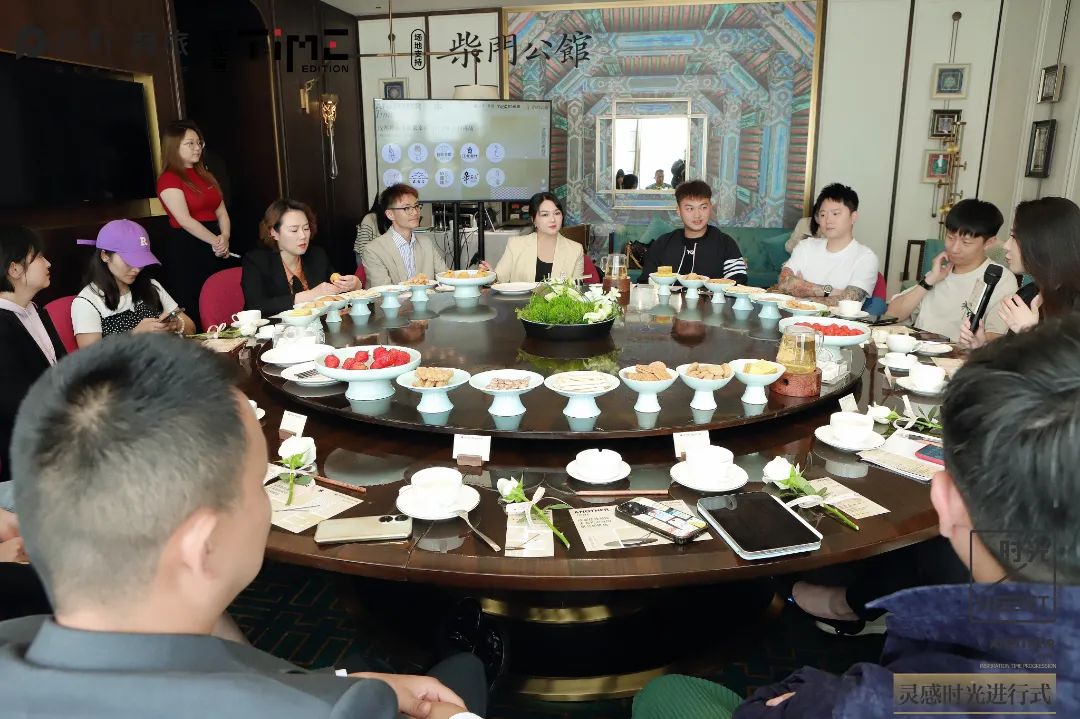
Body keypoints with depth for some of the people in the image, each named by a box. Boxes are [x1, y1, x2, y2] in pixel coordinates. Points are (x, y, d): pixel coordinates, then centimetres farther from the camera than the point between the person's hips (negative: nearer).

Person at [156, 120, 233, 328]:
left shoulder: (205, 174, 17)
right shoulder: (168, 179, -5)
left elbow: (221, 212, 10)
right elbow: (185, 220, -14)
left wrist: (225, 238, -8)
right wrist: (216, 241, -20)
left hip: (216, 247, 7)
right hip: (186, 249, -6)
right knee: (194, 310, -2)